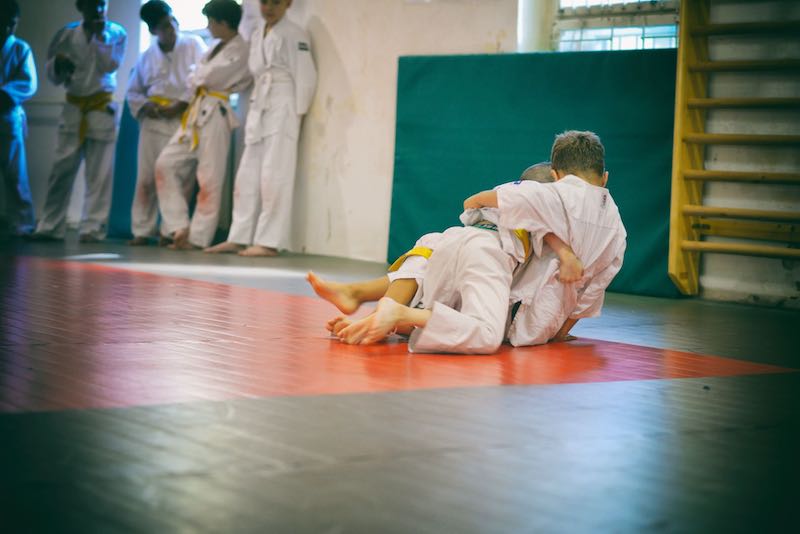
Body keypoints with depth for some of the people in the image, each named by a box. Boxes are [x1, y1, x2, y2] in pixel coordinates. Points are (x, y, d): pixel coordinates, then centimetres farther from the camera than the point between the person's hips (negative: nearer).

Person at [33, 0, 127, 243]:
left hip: (101, 107, -2)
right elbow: (52, 75, 7)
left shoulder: (116, 33, 2)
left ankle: (92, 228, 1)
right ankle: (50, 226, 8)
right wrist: (58, 65, -14)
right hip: (73, 107, 2)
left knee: (99, 174, -4)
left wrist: (99, 34, -12)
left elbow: (110, 65, -11)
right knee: (62, 170, 1)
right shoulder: (67, 34, 5)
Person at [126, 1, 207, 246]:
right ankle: (142, 230, 8)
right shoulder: (147, 57, 10)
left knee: (181, 179, -4)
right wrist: (144, 107, -3)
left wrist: (181, 105, -12)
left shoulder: (193, 45, 1)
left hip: (185, 121, -3)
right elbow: (134, 92, 18)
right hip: (154, 122, 3)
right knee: (147, 178, 1)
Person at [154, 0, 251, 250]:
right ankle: (180, 227, 5)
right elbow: (194, 80, 21)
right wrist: (200, 80, 2)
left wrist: (196, 78, 5)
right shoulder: (218, 47, 19)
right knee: (166, 165, 4)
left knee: (209, 181, -5)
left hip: (214, 114, -10)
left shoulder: (239, 50, -10)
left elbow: (206, 77, -13)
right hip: (195, 113, 10)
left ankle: (198, 237, 1)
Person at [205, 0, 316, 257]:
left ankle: (269, 242, -4)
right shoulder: (256, 36, 15)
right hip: (258, 109, 8)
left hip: (282, 110, -8)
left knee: (273, 177, -7)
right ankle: (239, 238, 12)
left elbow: (305, 77, -10)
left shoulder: (293, 35, -7)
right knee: (247, 176, 8)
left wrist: (297, 114, -10)